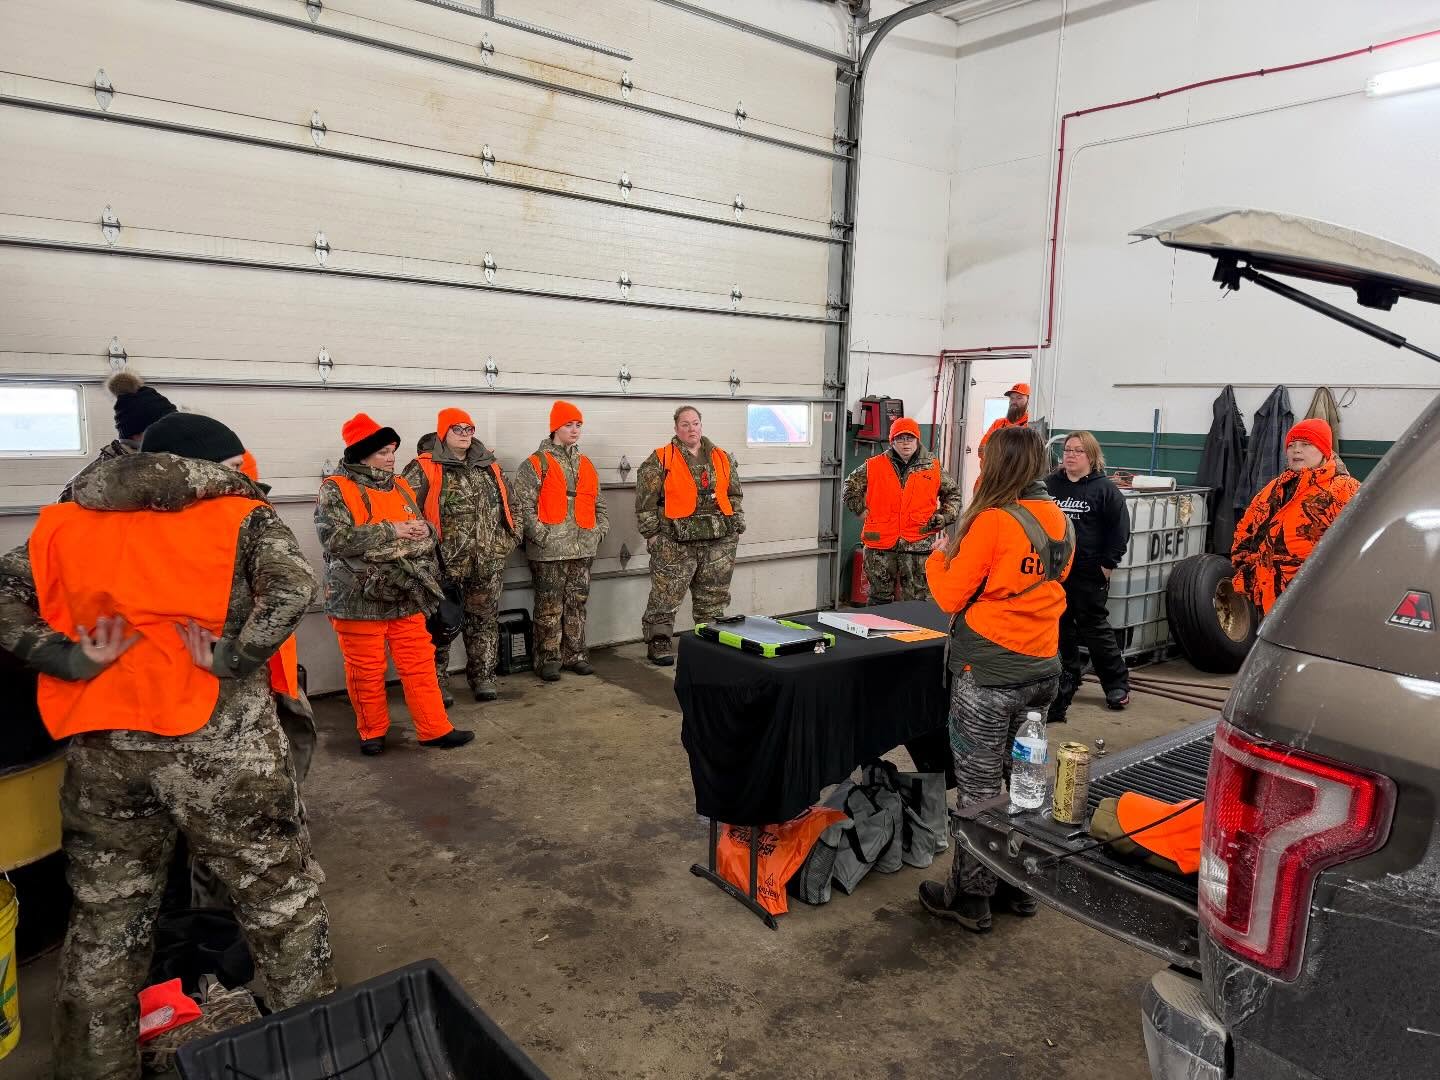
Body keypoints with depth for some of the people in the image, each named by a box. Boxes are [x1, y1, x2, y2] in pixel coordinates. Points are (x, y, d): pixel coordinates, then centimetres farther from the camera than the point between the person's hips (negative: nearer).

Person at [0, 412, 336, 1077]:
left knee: (106, 917, 20)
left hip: (102, 749, 4)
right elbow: (293, 585, -19)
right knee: (278, 897, 14)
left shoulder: (67, 523, 11)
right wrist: (232, 659, -13)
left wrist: (75, 660, -3)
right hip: (221, 747, -3)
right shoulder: (241, 516, -1)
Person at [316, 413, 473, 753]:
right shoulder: (335, 489, -7)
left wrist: (422, 532, -12)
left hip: (406, 596, 5)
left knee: (420, 665, 8)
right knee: (367, 672, 7)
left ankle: (435, 729, 16)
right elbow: (336, 538, -20)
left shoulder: (400, 487, 11)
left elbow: (426, 534, 13)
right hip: (360, 598, -5)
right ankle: (372, 732, 25)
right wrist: (391, 532, -19)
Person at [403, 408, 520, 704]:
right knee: (441, 625, 4)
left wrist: (505, 541, 11)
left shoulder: (490, 467, 12)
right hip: (444, 564, -4)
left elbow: (508, 505, 19)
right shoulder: (425, 468, -5)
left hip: (488, 563, 4)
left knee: (484, 621, 11)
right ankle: (436, 683, 17)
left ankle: (483, 677, 24)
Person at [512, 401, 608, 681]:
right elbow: (524, 506, -9)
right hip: (549, 552, -5)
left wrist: (600, 530, 9)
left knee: (577, 605, 11)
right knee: (549, 607, -1)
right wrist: (542, 535, -15)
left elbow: (598, 504, 23)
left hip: (582, 549, 5)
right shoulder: (536, 464, -2)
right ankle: (549, 659, 9)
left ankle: (575, 655, 20)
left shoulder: (586, 465, 17)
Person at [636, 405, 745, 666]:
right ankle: (658, 643, 10)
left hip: (719, 541, 4)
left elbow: (734, 495, 18)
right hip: (675, 542, -4)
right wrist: (651, 532, -5)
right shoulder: (661, 460, -1)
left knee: (713, 597, 11)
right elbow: (645, 500, -2)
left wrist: (736, 527, 12)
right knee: (666, 595, -2)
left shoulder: (722, 458, 12)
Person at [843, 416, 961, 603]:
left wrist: (945, 516, 6)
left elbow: (952, 493, 20)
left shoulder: (934, 469, 6)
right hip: (880, 543, 0)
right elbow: (851, 485, 18)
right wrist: (860, 508, 7)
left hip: (918, 545, 0)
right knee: (880, 599, 11)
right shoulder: (874, 466, 4)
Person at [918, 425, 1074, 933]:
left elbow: (952, 596, -10)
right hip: (1041, 671, 7)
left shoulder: (993, 521, -17)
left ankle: (969, 897, 17)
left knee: (978, 788, 4)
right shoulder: (1060, 521, 5)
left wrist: (939, 557, 8)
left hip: (988, 676, -7)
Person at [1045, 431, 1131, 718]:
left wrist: (1108, 564, -9)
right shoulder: (1049, 484, 7)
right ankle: (1068, 676, 27)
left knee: (1095, 628, 1)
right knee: (1060, 627, 12)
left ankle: (1117, 683, 15)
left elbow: (1120, 529, -6)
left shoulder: (1105, 488, -5)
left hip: (1089, 573, -5)